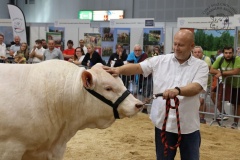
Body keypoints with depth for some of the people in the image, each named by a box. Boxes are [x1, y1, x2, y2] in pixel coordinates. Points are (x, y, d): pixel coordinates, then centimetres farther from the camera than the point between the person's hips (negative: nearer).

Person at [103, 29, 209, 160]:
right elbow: (138, 67, -7)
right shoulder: (160, 60, 1)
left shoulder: (201, 66, -4)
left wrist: (177, 90, -39)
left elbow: (196, 88, -20)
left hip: (188, 125, -1)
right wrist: (119, 69, -25)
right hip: (163, 122, 1)